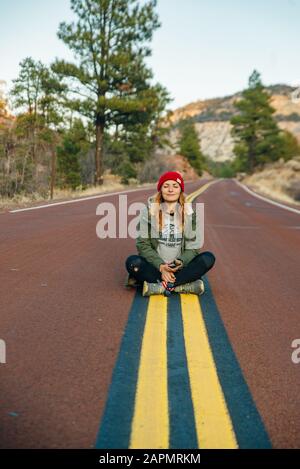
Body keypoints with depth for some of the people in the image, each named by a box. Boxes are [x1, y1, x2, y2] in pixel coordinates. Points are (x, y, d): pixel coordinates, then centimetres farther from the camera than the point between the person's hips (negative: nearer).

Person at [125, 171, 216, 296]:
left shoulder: (189, 213, 3)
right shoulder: (149, 211, -1)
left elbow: (193, 247, 0)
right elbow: (143, 244, -6)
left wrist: (181, 262, -21)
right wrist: (160, 266, -20)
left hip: (180, 268, 2)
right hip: (155, 266, -1)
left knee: (208, 258, -22)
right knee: (132, 262, -29)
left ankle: (160, 286, -27)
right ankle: (186, 284, -31)